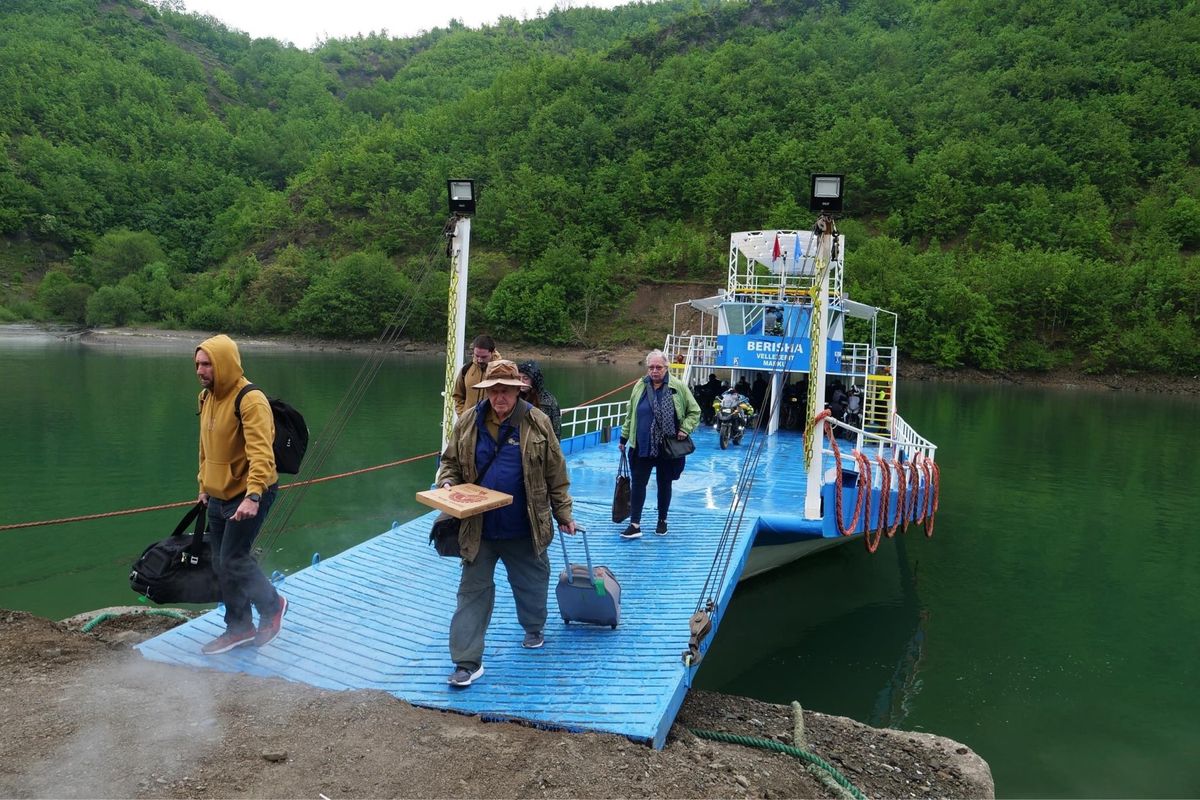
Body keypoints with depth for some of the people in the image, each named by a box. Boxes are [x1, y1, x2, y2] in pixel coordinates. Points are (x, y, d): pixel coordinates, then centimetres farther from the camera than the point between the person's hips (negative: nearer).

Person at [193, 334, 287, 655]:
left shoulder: (250, 401, -21)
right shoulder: (206, 397, 8)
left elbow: (261, 453, -30)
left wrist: (252, 497, -38)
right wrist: (204, 486, 22)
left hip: (248, 496, -9)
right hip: (218, 495, 9)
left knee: (232, 560, -7)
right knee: (221, 565, 13)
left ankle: (272, 605, 18)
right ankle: (239, 628, 28)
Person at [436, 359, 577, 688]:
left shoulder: (537, 423, -7)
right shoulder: (468, 421, -2)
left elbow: (555, 474, -1)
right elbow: (450, 461, 10)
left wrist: (563, 515, 3)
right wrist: (447, 483, -11)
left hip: (525, 528, 0)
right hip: (479, 527, 1)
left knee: (532, 583, 19)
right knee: (473, 591, 3)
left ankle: (534, 629, 48)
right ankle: (468, 662, 11)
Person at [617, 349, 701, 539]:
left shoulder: (678, 387, -5)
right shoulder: (640, 386, 2)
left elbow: (695, 411, 4)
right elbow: (630, 415, 11)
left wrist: (685, 429, -8)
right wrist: (624, 437, 13)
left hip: (668, 448, -1)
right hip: (642, 447, 1)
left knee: (664, 485, 13)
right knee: (637, 484, -2)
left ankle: (662, 521, 29)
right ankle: (635, 525, 3)